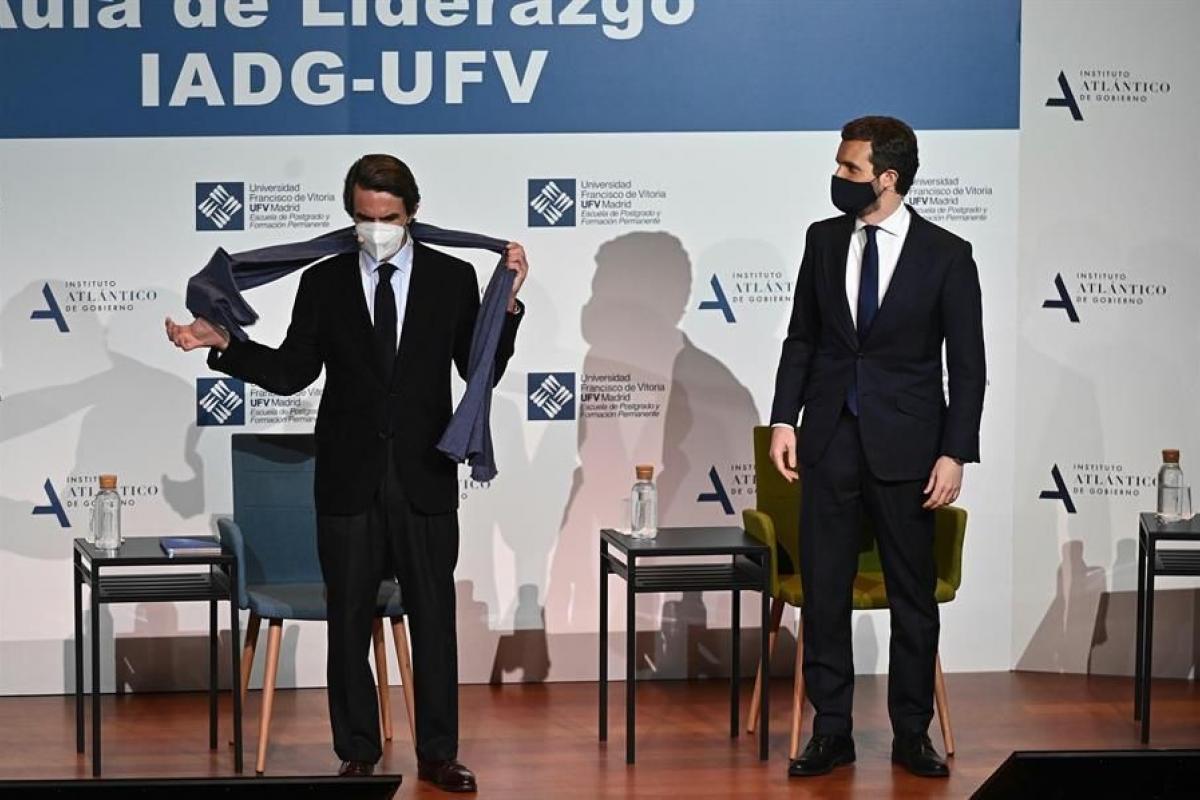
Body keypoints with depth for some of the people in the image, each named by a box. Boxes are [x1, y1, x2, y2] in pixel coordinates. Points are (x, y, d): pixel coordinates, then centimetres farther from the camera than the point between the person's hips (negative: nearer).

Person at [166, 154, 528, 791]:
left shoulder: (452, 278, 1)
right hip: (349, 481, 1)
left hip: (425, 479, -1)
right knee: (348, 622, 7)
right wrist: (221, 344, -8)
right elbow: (292, 372, 2)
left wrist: (508, 304, -12)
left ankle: (438, 755, 14)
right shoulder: (322, 284, 3)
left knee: (434, 619, 5)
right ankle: (357, 753, 18)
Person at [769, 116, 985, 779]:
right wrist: (784, 419, 2)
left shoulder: (946, 255, -5)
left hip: (905, 447, -3)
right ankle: (831, 731, 12)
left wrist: (954, 453, -9)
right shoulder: (823, 240, 6)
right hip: (830, 443, 3)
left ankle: (911, 734, 16)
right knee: (823, 592, 3)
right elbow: (802, 338, 12)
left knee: (913, 596, 6)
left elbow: (967, 367, -4)